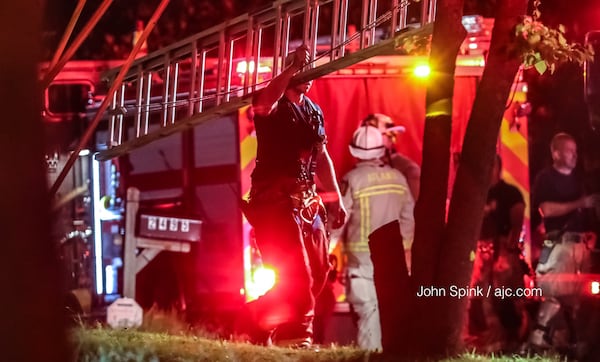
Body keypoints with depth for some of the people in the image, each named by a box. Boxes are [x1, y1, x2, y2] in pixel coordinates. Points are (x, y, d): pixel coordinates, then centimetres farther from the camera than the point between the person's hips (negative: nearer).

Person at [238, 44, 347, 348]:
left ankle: (262, 323, 18)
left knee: (317, 272, 8)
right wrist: (294, 66, -32)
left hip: (306, 200, 8)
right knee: (294, 273, -15)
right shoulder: (273, 104, -4)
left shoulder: (314, 112, 17)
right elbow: (265, 101, -31)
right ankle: (295, 337, -11)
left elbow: (321, 157, 21)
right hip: (274, 198, -8)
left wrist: (337, 200, 16)